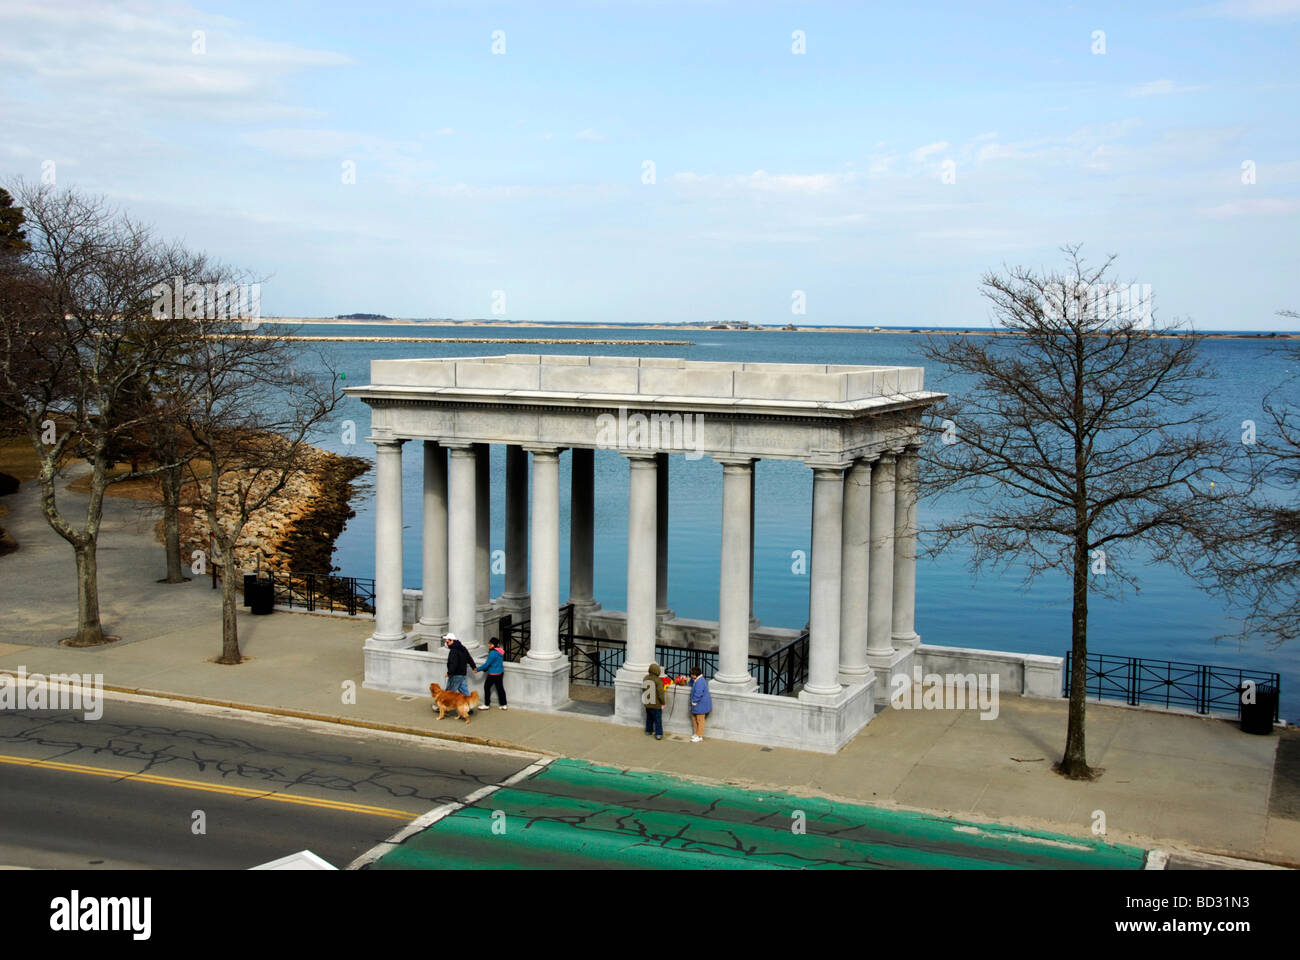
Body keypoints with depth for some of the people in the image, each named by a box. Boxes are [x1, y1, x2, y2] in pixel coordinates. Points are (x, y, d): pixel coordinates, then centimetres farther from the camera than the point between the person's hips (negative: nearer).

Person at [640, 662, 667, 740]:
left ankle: (648, 731, 36)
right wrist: (663, 703, -8)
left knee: (649, 717, 23)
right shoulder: (658, 680, -22)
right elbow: (661, 693, -20)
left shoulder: (645, 678, -2)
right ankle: (658, 734, 7)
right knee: (658, 719, 4)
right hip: (656, 704, -6)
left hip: (647, 703, 6)